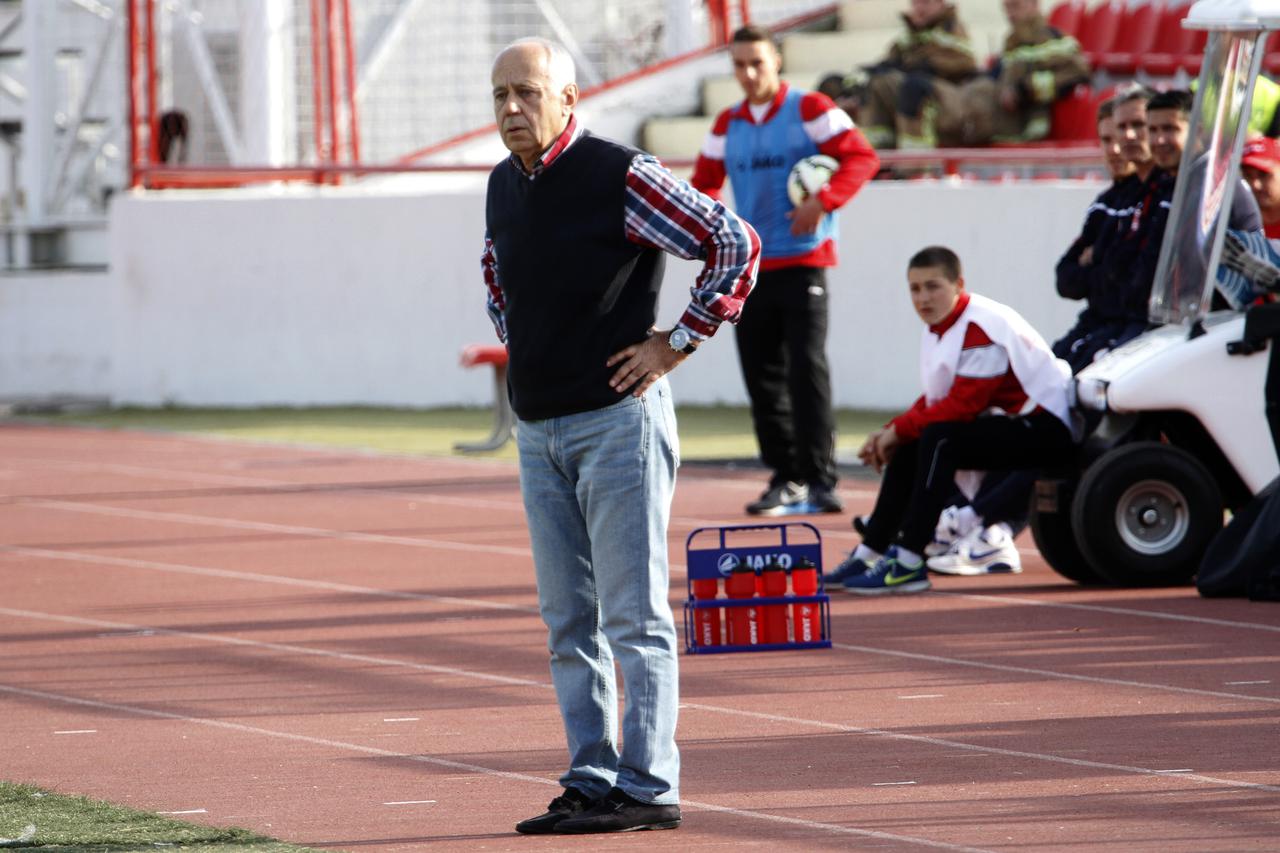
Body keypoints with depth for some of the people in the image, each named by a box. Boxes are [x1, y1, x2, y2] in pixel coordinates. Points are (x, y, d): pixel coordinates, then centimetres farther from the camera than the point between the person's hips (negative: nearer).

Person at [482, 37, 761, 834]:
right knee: (568, 621, 9)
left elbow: (736, 244, -14)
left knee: (633, 614, -6)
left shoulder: (622, 177, -13)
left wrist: (678, 343, -13)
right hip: (538, 430, 8)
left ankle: (649, 788, -4)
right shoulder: (504, 186, 10)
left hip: (616, 418, -8)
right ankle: (590, 783, 14)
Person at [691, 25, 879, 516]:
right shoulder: (728, 126, 12)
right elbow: (705, 182, 20)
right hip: (750, 267, 5)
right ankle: (785, 479, 12)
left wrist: (823, 202, -22)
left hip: (803, 260, -5)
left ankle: (819, 480, -13)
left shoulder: (810, 110, -3)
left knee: (806, 369, -13)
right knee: (762, 375, 4)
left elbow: (862, 157, -9)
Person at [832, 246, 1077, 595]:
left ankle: (908, 564, -27)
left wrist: (900, 429, -16)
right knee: (908, 450, 7)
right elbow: (935, 400, 11)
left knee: (938, 440, -27)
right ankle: (867, 555, 11)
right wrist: (890, 433, -4)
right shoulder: (937, 327, 9)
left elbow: (962, 406, -25)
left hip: (1042, 428, -10)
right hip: (1009, 423, 10)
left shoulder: (981, 328, -21)